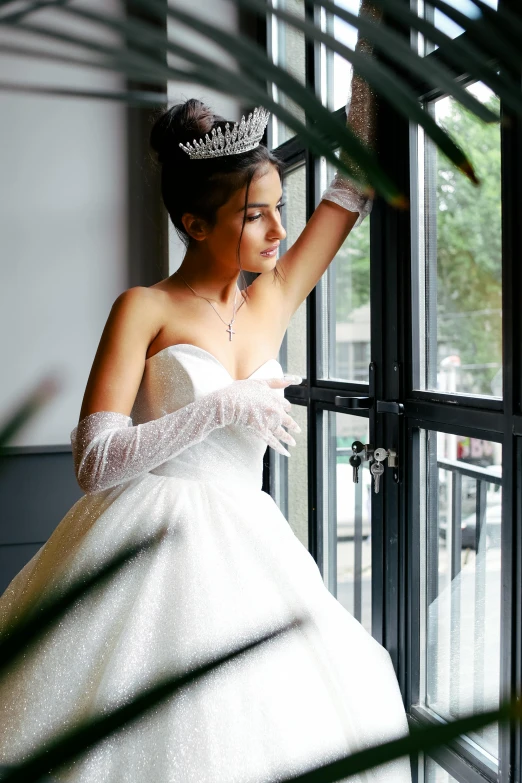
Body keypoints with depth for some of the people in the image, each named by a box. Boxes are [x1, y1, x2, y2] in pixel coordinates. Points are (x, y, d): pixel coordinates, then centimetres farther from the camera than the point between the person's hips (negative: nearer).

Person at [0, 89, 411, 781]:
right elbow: (93, 462, -12)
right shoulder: (144, 309, -4)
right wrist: (223, 406, -15)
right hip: (153, 541, -5)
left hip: (245, 548, 5)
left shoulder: (271, 303, 10)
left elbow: (353, 189, 16)